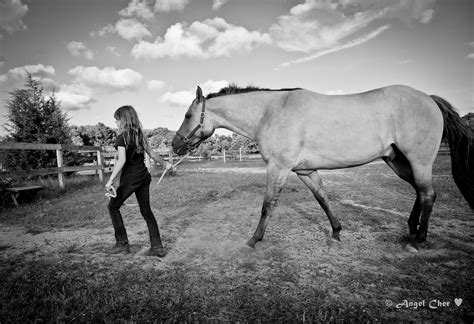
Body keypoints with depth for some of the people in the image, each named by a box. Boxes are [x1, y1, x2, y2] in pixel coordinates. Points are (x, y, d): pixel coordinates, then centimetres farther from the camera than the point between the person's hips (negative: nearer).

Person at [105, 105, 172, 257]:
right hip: (144, 176, 7)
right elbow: (151, 153, 16)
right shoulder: (140, 135, 9)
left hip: (130, 178, -7)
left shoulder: (122, 137, -10)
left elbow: (122, 160, -21)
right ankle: (157, 247, 12)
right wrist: (164, 163, 32)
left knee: (113, 206, 12)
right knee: (146, 211, 11)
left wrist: (110, 180, -23)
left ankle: (122, 244, 15)